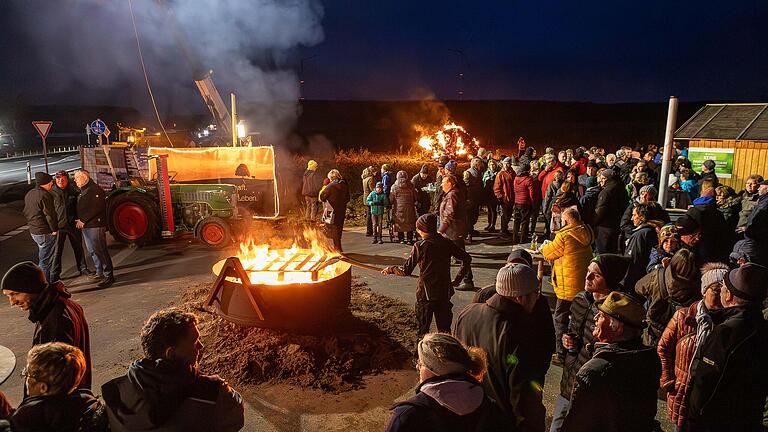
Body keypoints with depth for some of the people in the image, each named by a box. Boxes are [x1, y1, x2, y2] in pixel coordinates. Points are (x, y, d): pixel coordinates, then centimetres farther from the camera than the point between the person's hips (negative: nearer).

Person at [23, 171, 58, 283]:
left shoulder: (29, 194, 12)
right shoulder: (44, 195, -18)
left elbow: (26, 212, 19)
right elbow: (49, 214, -19)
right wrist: (54, 229, -12)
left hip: (33, 231, 10)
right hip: (45, 232, -10)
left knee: (42, 256, 21)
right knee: (46, 260, -2)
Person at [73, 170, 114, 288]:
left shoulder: (95, 190, -11)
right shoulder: (83, 191, 20)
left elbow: (97, 208, -20)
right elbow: (81, 209, 23)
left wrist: (83, 220, -18)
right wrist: (79, 220, 7)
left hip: (95, 225, -10)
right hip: (86, 226, 10)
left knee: (100, 250, -9)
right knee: (93, 251, 15)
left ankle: (108, 276, -6)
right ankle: (100, 273, 25)